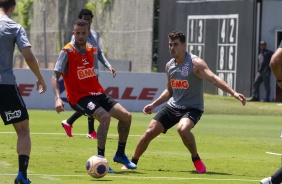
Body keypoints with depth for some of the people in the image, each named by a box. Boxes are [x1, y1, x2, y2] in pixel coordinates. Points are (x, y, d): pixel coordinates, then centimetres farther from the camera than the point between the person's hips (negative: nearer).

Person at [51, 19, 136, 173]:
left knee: (126, 116, -1)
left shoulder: (90, 50, 8)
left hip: (97, 94, 7)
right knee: (105, 117, -31)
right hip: (79, 97, -7)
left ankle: (120, 154, 18)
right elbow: (55, 76, -18)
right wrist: (58, 98, -31)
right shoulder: (67, 52, -12)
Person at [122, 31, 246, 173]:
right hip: (172, 106, 6)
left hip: (192, 108, -6)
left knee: (182, 129, -36)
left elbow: (214, 79, -27)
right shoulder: (169, 65, 7)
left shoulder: (195, 63, -15)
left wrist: (233, 93, -39)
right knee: (149, 132, -1)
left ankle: (196, 160, -12)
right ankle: (133, 162, 20)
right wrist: (154, 105, 16)